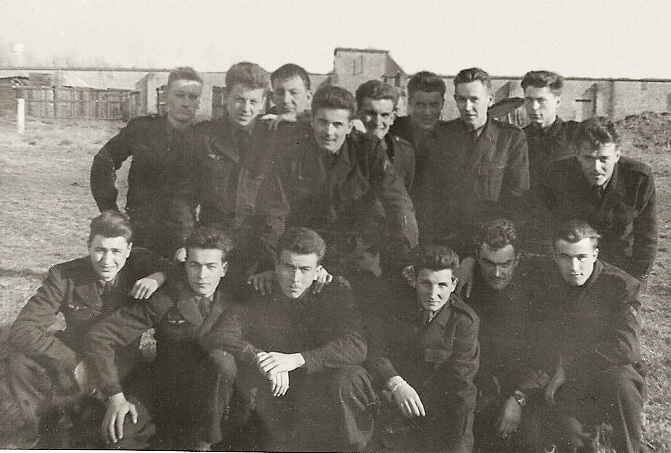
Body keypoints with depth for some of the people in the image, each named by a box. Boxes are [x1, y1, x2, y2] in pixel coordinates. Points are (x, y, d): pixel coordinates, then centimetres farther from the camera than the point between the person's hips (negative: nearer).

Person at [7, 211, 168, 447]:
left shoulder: (140, 264, -14)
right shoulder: (64, 276, -17)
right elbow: (21, 330, -22)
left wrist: (158, 277, -34)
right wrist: (75, 364, -29)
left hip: (122, 366, -1)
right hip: (76, 356, 2)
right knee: (20, 363, -25)